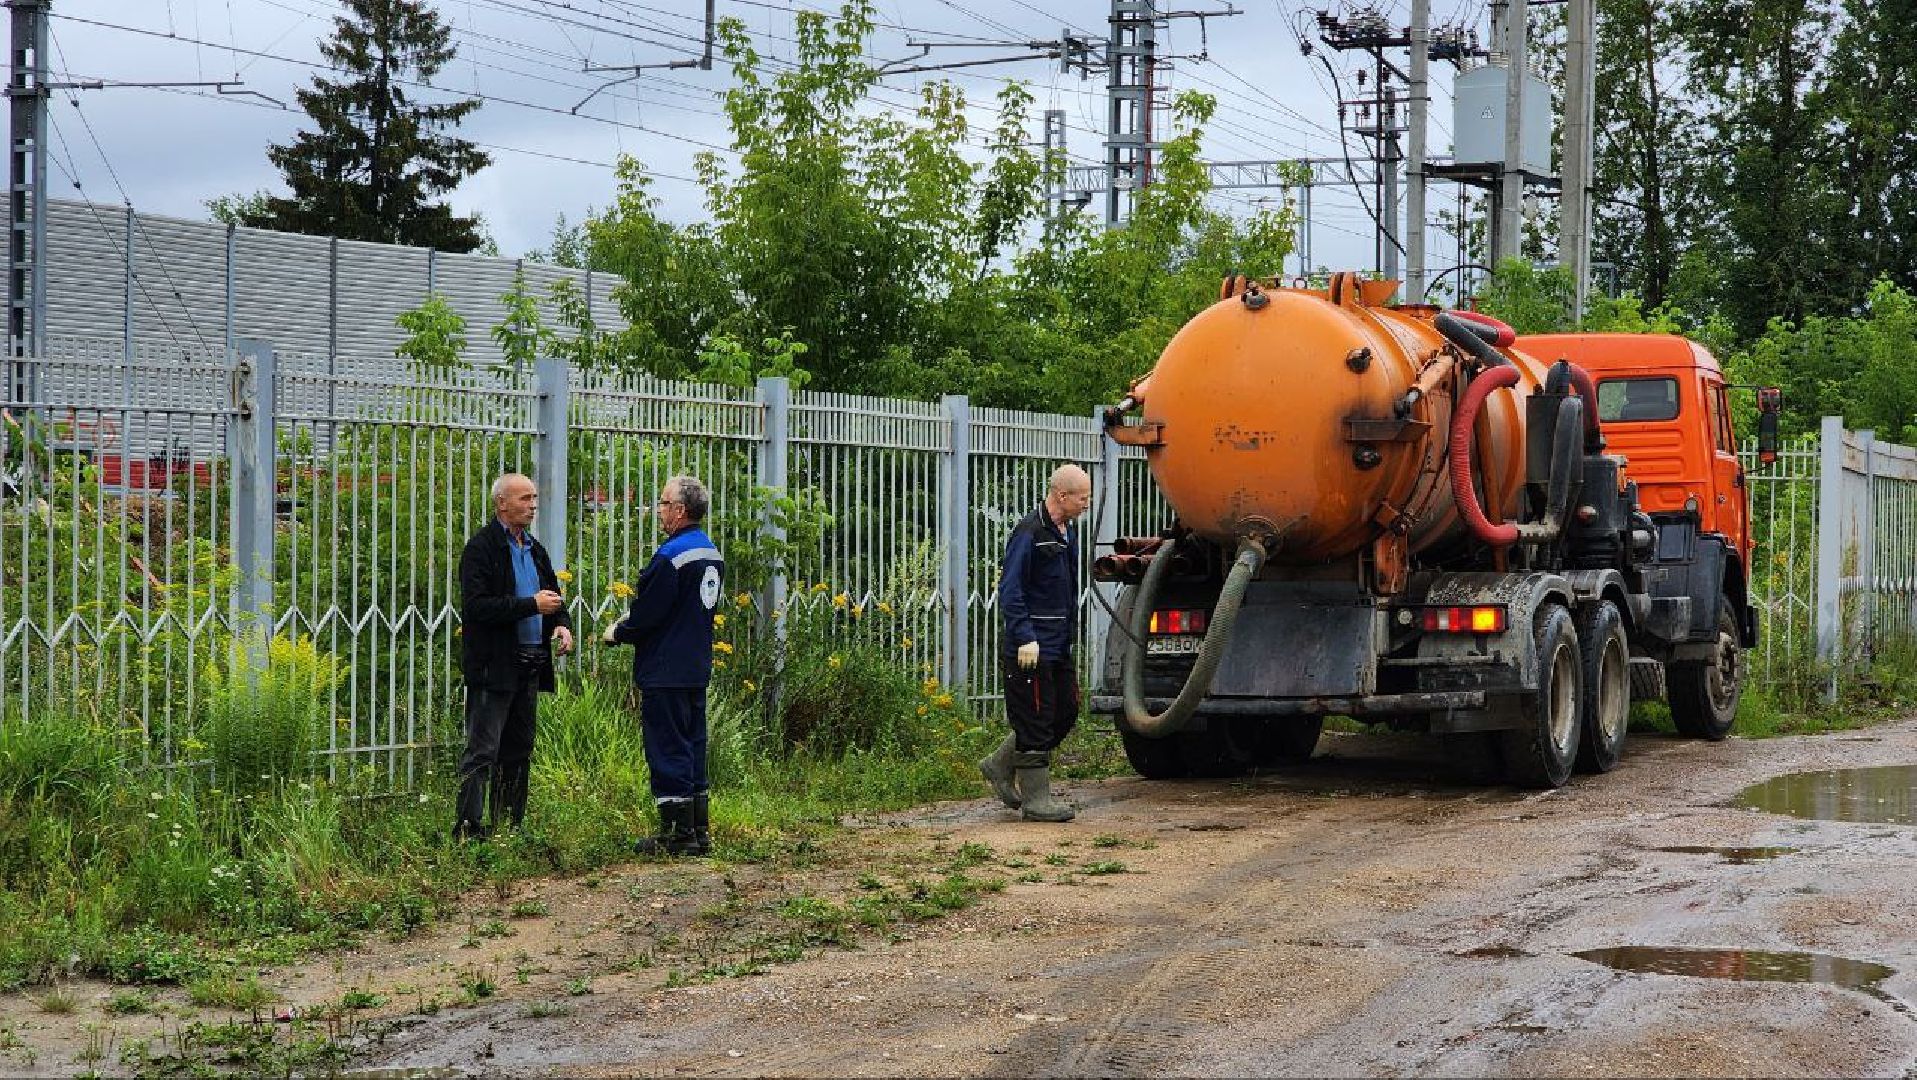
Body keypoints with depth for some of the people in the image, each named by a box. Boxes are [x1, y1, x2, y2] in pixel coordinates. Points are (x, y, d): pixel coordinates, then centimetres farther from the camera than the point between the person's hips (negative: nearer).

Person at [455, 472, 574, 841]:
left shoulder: (534, 549, 17)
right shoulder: (481, 548, -9)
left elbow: (552, 596, 27)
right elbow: (478, 605, -20)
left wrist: (561, 624, 5)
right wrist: (532, 605, -21)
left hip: (529, 667, 8)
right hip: (494, 668, -8)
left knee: (518, 753, 12)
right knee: (482, 752, -9)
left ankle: (510, 828, 19)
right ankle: (467, 829, -10)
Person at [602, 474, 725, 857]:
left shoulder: (671, 556, -18)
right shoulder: (712, 553, 12)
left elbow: (648, 614, -18)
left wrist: (618, 633, 2)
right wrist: (629, 625, 18)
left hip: (666, 673, -9)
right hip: (697, 668, 9)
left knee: (668, 750, -3)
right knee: (692, 748, 14)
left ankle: (677, 834, -1)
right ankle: (700, 832, 17)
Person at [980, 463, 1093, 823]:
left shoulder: (1067, 532, 14)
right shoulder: (1029, 534, -16)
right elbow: (1010, 591, -19)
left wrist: (1070, 629, 24)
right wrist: (1025, 639, -24)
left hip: (1059, 645, 10)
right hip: (1031, 647, -9)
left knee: (1065, 713, 13)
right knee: (1036, 722, -4)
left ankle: (1001, 766, 25)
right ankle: (1036, 800, 4)